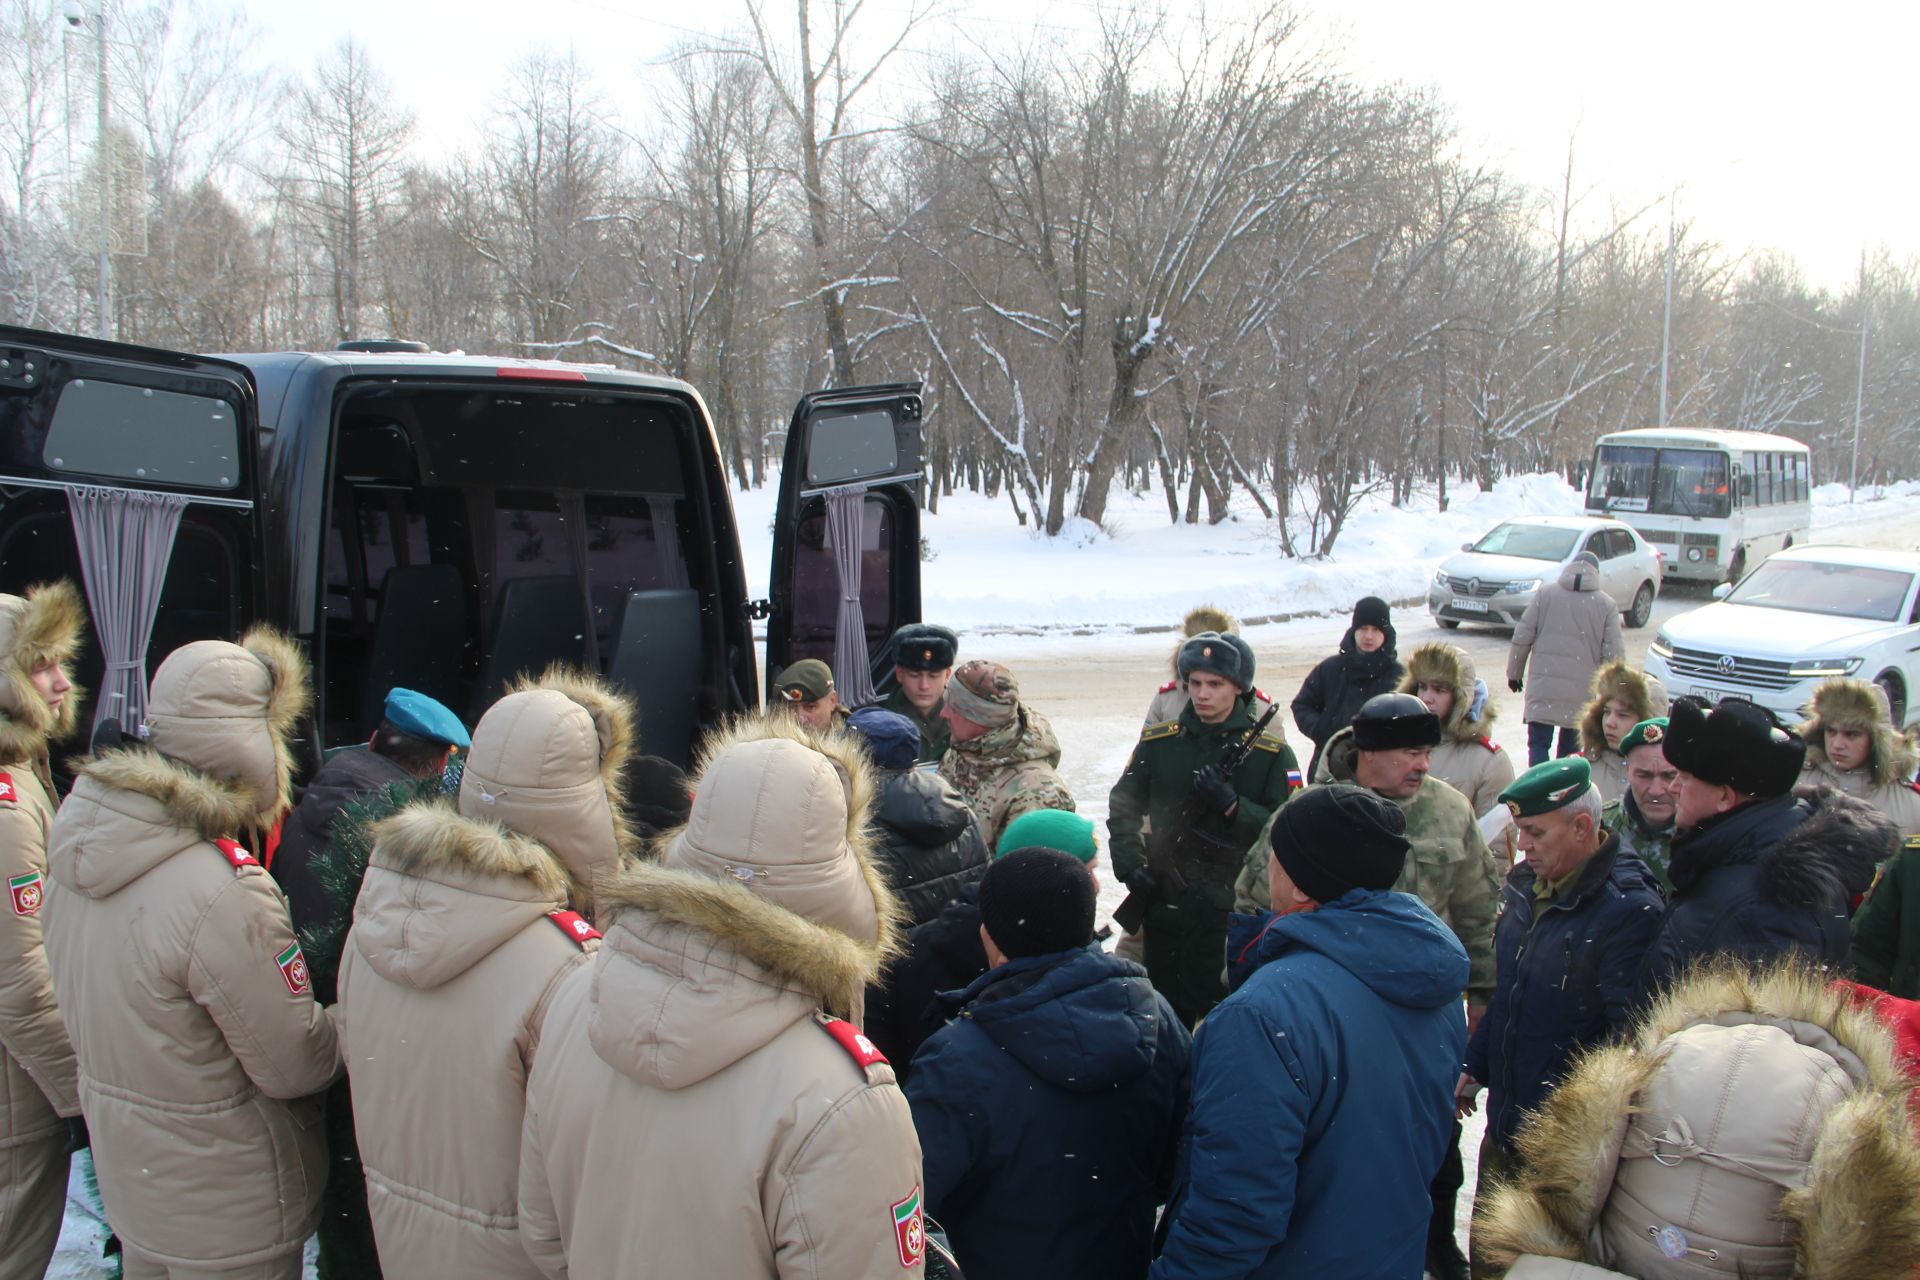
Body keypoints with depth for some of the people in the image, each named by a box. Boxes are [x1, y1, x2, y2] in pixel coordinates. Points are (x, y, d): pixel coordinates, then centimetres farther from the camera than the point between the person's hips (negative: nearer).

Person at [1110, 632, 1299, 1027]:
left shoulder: (1271, 754, -3)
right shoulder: (1159, 742, 5)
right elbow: (1123, 806, 11)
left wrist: (1231, 803, -22)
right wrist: (1129, 863, -3)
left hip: (1235, 910, -3)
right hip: (1165, 904, 3)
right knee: (1167, 1019, 16)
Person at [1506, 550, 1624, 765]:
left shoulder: (1545, 593, 2)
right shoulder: (1607, 605, 2)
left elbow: (1522, 636, 0)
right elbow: (1614, 653, -3)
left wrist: (1514, 672, 10)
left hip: (1543, 684, -1)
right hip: (1582, 690, 1)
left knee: (1538, 744, 0)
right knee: (1570, 750, 12)